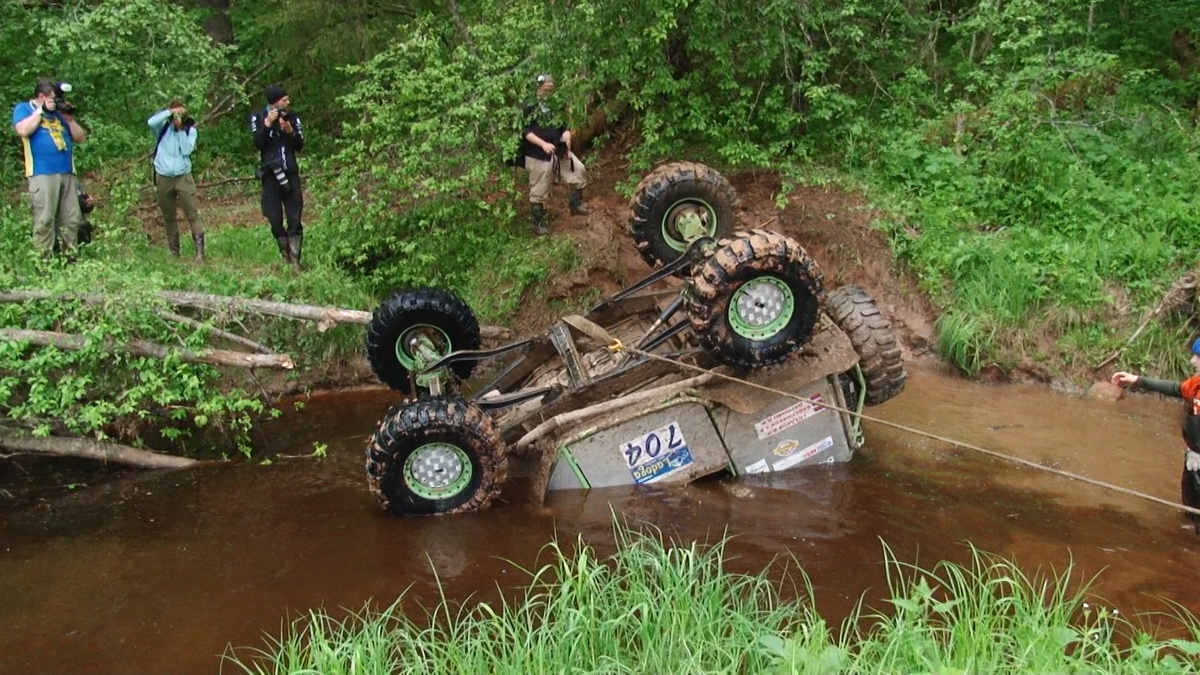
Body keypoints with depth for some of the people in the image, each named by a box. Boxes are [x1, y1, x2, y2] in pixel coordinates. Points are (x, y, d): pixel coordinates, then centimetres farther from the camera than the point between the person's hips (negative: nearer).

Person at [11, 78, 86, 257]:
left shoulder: (59, 112, 21)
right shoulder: (23, 108, 8)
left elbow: (80, 138, 19)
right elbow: (23, 130, -12)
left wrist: (69, 118, 5)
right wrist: (41, 111, -6)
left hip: (67, 173, 5)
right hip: (42, 174, -5)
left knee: (72, 219, 4)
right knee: (45, 219, -10)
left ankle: (69, 255, 10)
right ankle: (44, 259, -7)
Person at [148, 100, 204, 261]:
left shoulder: (190, 130, 0)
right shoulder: (163, 127, 2)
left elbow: (186, 150, -13)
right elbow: (151, 122, -20)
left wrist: (181, 129, -14)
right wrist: (169, 112, -21)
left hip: (183, 177, -2)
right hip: (163, 178, 2)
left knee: (193, 214, -9)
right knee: (168, 217, 11)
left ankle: (200, 251, -10)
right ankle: (173, 251, 22)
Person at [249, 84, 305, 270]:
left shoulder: (292, 117, 4)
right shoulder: (258, 117, 1)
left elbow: (300, 146, 3)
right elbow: (258, 143, -11)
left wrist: (290, 131, -14)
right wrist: (267, 124, -19)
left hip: (291, 174, 1)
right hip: (271, 175, -1)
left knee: (294, 220, -6)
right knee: (275, 221, 2)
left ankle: (295, 261, -6)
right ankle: (286, 257, 17)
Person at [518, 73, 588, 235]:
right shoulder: (529, 106, -7)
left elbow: (565, 127, 11)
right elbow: (525, 132, -14)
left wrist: (566, 139, -12)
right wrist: (543, 144, -25)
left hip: (559, 151, 5)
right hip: (538, 155, -5)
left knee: (580, 172, -1)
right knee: (539, 191, 4)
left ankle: (575, 204, 19)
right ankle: (539, 222, 19)